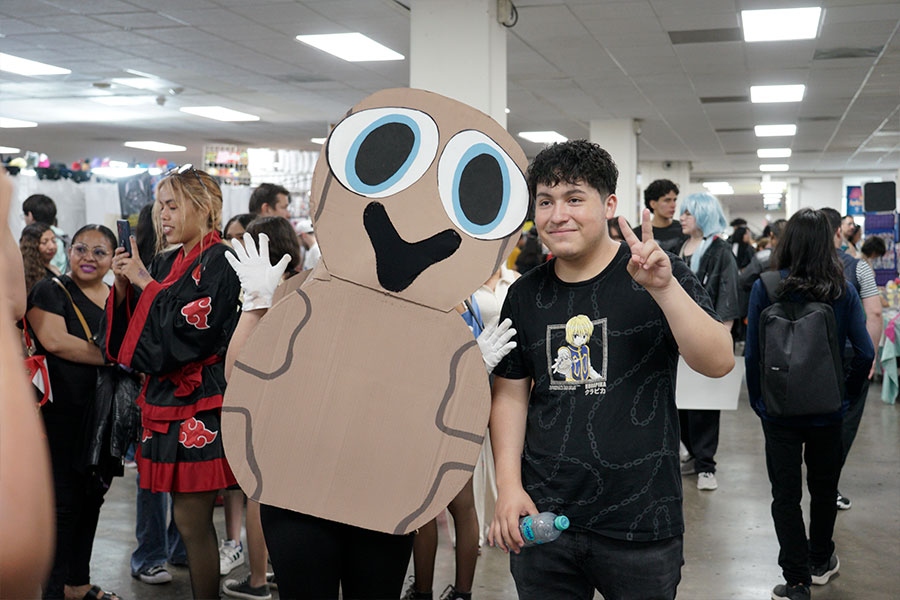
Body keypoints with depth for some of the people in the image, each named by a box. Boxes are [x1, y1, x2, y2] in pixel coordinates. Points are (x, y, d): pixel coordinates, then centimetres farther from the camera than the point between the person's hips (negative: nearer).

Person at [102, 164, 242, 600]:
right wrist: (123, 287, -2)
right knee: (193, 521, 12)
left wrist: (146, 285, -12)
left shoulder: (218, 261, -10)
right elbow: (134, 329, 13)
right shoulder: (167, 262, 13)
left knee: (191, 521, -2)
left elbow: (188, 331, -19)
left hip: (199, 404, -7)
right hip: (168, 398, 7)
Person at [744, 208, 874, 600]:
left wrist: (757, 400, 2)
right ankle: (820, 563, 38)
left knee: (785, 495, 8)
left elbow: (752, 353, -10)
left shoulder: (766, 288, -12)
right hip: (828, 410, 2)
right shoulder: (843, 291, -8)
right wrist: (847, 394, 5)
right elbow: (865, 352, -8)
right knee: (824, 487, 21)